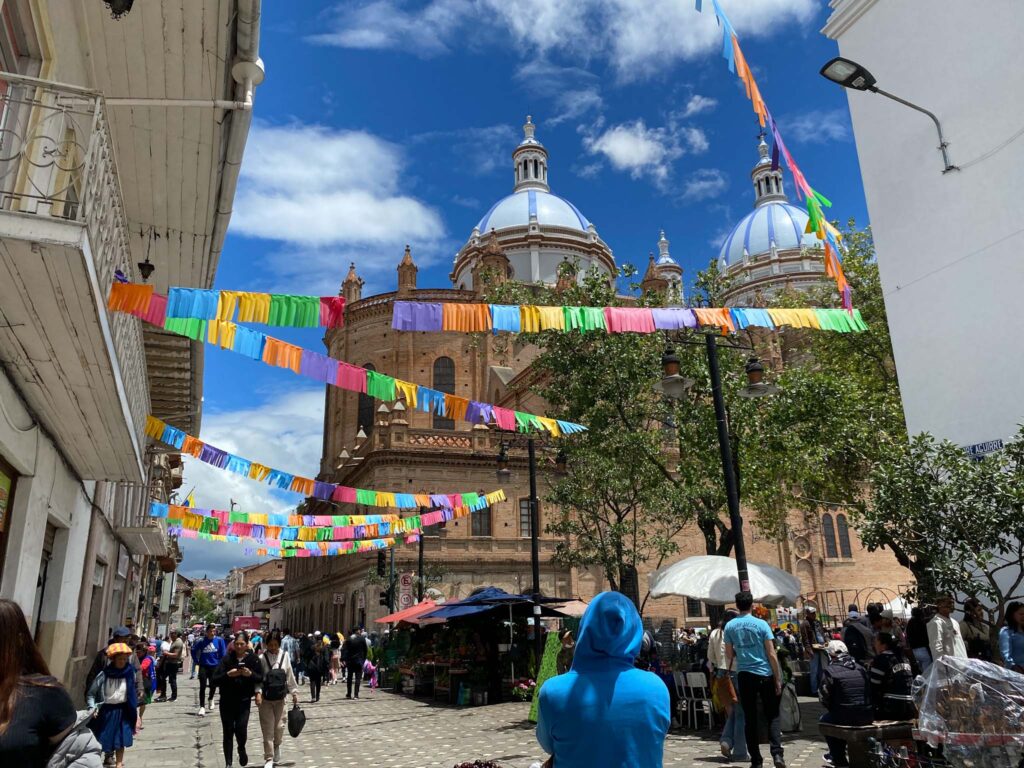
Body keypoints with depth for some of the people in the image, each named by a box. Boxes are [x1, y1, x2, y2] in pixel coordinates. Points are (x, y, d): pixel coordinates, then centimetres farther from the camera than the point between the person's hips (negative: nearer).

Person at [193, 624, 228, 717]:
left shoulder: (219, 640, -6)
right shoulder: (202, 641, -4)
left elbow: (223, 654, -3)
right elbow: (193, 650, 10)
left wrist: (220, 664, -4)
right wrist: (197, 661, 6)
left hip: (214, 666, 0)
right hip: (203, 666, 0)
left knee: (213, 685, 14)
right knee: (202, 687, -7)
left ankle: (211, 699, 44)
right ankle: (202, 707, -3)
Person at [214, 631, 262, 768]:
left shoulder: (253, 659, -3)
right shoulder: (227, 659, -5)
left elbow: (260, 679, 0)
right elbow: (215, 679, -8)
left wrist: (250, 674, -18)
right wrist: (228, 674, -24)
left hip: (244, 701, -1)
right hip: (227, 701, 1)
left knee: (241, 729, -11)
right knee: (228, 732, 5)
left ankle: (241, 749, 22)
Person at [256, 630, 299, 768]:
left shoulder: (285, 656, -3)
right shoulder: (262, 658, -10)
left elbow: (290, 676, 5)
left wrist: (294, 692, 8)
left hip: (280, 698, 2)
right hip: (266, 699, -2)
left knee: (279, 726, 6)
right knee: (267, 728, 1)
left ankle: (277, 746, 38)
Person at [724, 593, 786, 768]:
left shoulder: (730, 626, 1)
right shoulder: (761, 624, -6)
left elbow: (729, 655, 4)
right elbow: (771, 654, -7)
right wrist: (778, 679, 0)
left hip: (744, 675, 2)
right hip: (764, 674, -2)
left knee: (750, 718, 8)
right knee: (772, 715, 8)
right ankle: (777, 753, -8)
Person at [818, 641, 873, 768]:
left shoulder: (829, 671, -8)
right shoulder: (861, 669, 9)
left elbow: (824, 698, -6)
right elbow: (869, 693, 17)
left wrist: (833, 709, 14)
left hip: (845, 718, -5)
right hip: (867, 717, 6)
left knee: (824, 720, 24)